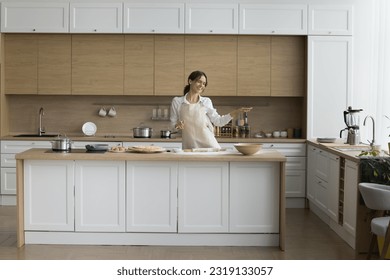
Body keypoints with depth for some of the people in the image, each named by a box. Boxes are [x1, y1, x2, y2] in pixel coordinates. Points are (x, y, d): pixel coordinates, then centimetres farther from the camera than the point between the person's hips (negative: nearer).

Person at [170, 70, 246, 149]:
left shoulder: (206, 102, 4)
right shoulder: (177, 101, 3)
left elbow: (218, 121, 5)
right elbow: (173, 122, 9)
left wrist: (236, 112, -5)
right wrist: (177, 125, -13)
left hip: (208, 143, 1)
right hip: (190, 145, -1)